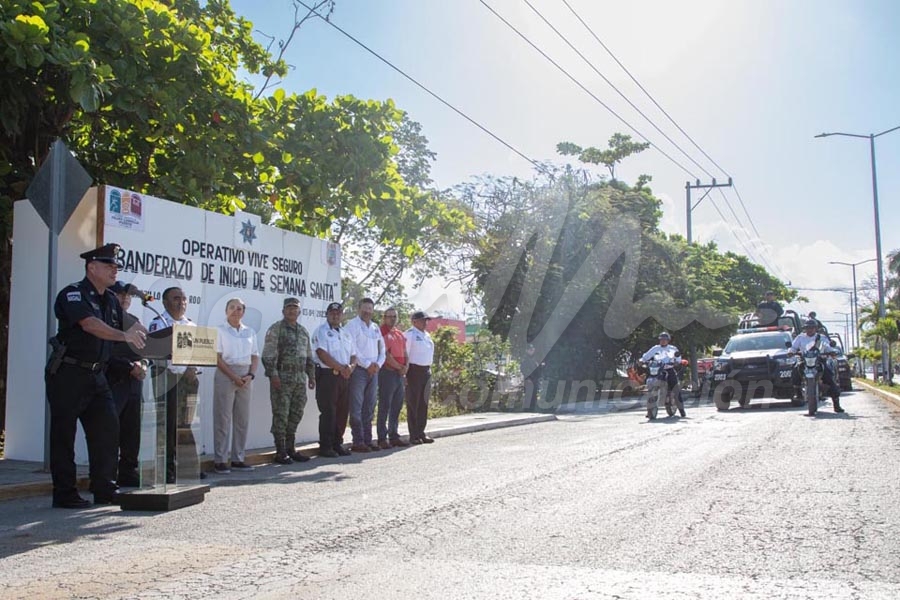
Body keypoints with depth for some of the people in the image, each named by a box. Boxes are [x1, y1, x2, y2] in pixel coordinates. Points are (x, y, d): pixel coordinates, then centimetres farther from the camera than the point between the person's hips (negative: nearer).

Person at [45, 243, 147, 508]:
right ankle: (64, 494, 9)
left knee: (108, 429, 4)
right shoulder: (73, 294, -12)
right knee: (64, 433, 0)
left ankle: (105, 491, 13)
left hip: (97, 375, 8)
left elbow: (121, 336, 12)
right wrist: (124, 335, -43)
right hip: (68, 374, -7)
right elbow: (90, 324, -30)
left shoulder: (111, 300, 12)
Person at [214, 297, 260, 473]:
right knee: (223, 419, -4)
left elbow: (255, 357, 12)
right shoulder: (220, 331, 1)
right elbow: (217, 358, -7)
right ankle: (220, 460, 1)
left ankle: (238, 459, 13)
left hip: (246, 377, 5)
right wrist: (234, 377, -15)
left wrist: (250, 375, -5)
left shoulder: (250, 332, 14)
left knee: (243, 419, 6)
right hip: (225, 375, -5)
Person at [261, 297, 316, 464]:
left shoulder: (303, 331, 17)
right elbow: (268, 355, -9)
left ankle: (291, 448, 18)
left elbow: (309, 356, 22)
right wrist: (273, 375, -17)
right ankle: (281, 452, 2)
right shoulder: (276, 329, -3)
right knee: (281, 415, -4)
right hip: (282, 379, -6)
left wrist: (311, 375, 16)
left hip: (300, 379, 7)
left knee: (296, 414, 9)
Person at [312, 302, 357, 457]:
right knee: (328, 412, -6)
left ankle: (337, 443, 17)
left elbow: (353, 355, 18)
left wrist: (351, 366, -4)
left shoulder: (346, 333, 19)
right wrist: (340, 367, -15)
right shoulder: (321, 331, -2)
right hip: (327, 375, -7)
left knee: (343, 411, 7)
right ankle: (325, 447, 0)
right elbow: (322, 354, -13)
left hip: (344, 376, 7)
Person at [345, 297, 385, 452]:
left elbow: (382, 349, 19)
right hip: (359, 370, -7)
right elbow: (352, 349, -13)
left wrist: (378, 364, 1)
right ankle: (358, 442, -3)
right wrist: (367, 364, -13)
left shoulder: (376, 328, 17)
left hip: (374, 370, 7)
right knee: (357, 407, -5)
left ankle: (368, 440, 14)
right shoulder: (352, 325, -4)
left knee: (369, 407, 9)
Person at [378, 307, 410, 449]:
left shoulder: (400, 334, 18)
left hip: (400, 373, 8)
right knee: (385, 406, -5)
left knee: (397, 406, 10)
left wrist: (406, 366, 0)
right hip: (387, 372, -8)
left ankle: (394, 436, 17)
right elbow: (385, 354, -13)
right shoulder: (382, 333, -6)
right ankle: (382, 438, -2)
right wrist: (399, 367, -10)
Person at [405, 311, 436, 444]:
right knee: (413, 403, -4)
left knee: (423, 403, 10)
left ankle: (421, 433, 17)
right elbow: (405, 354, -13)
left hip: (426, 371, 8)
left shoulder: (427, 335, 16)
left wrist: (428, 369, 15)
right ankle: (414, 435, 0)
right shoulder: (409, 334, -8)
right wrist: (405, 374, -17)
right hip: (414, 370, -8)